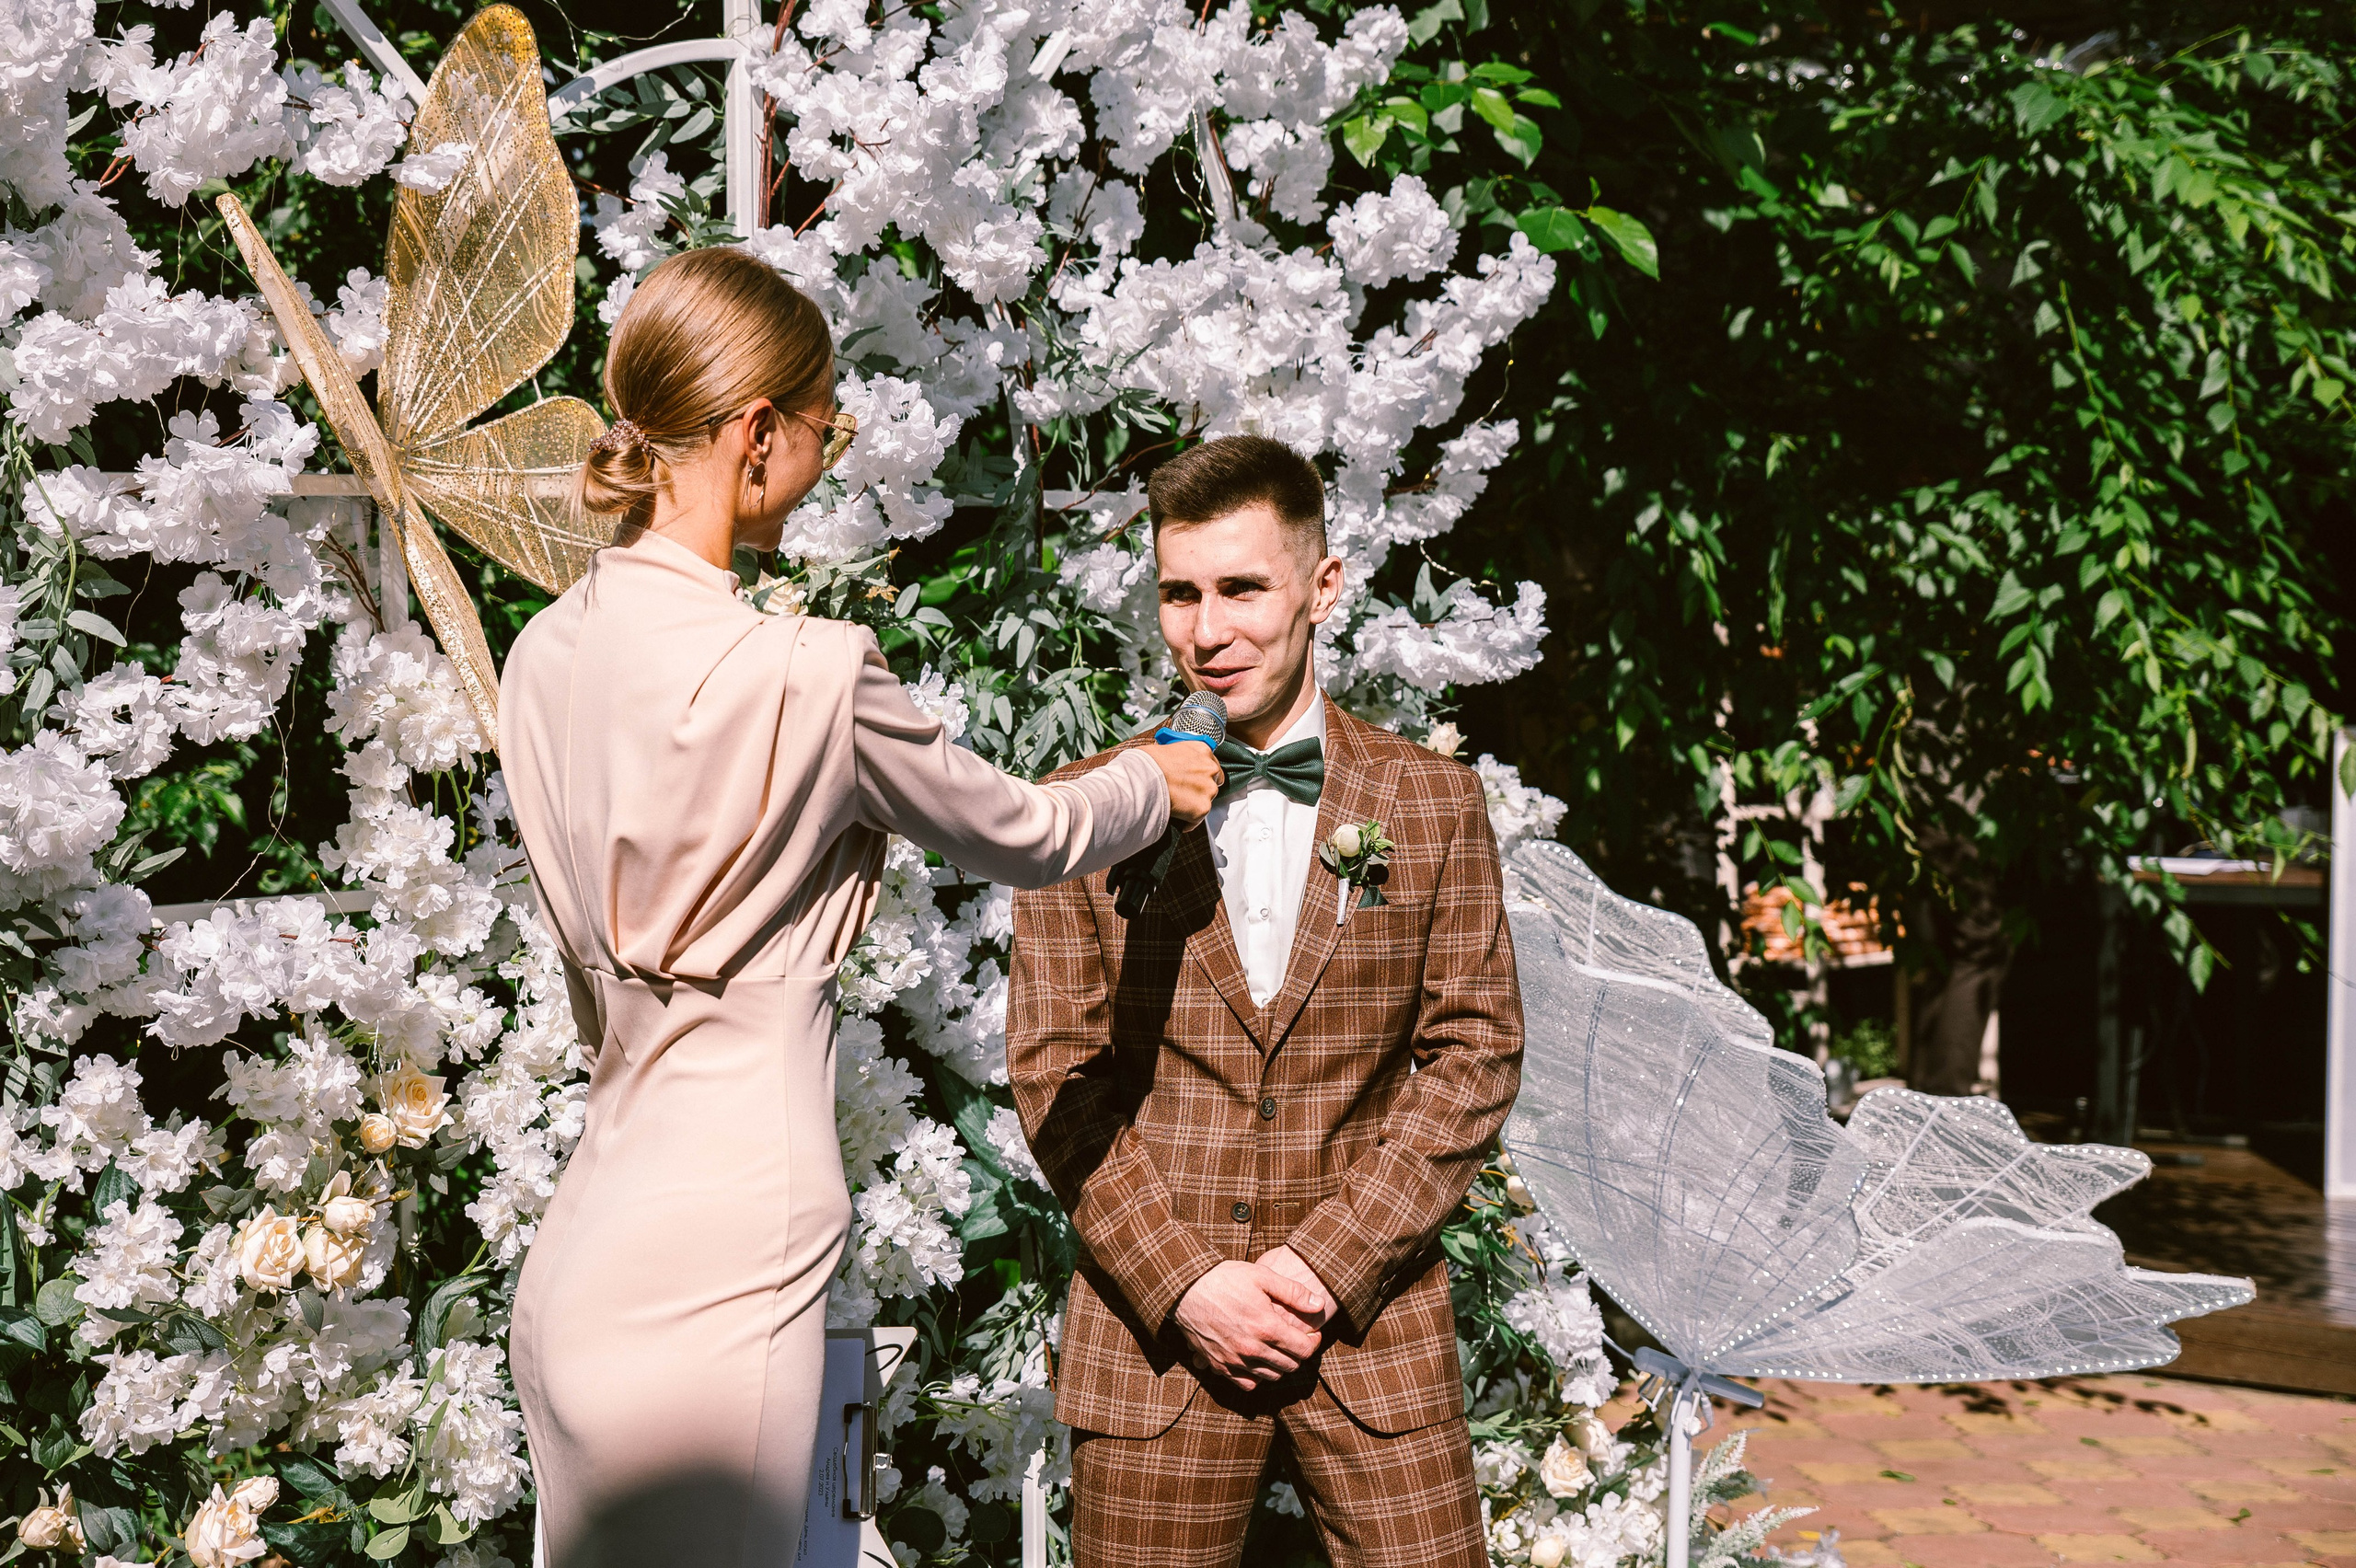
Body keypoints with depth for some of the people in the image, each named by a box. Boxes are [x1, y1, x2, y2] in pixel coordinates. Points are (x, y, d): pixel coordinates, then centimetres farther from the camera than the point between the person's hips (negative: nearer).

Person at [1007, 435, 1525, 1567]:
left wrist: (1329, 1261, -9)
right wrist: (1184, 1283, -10)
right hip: (1152, 1337, 0)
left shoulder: (1434, 805, 4)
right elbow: (1052, 1073, 0)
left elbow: (1474, 1055, 1)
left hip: (1374, 1328, 0)